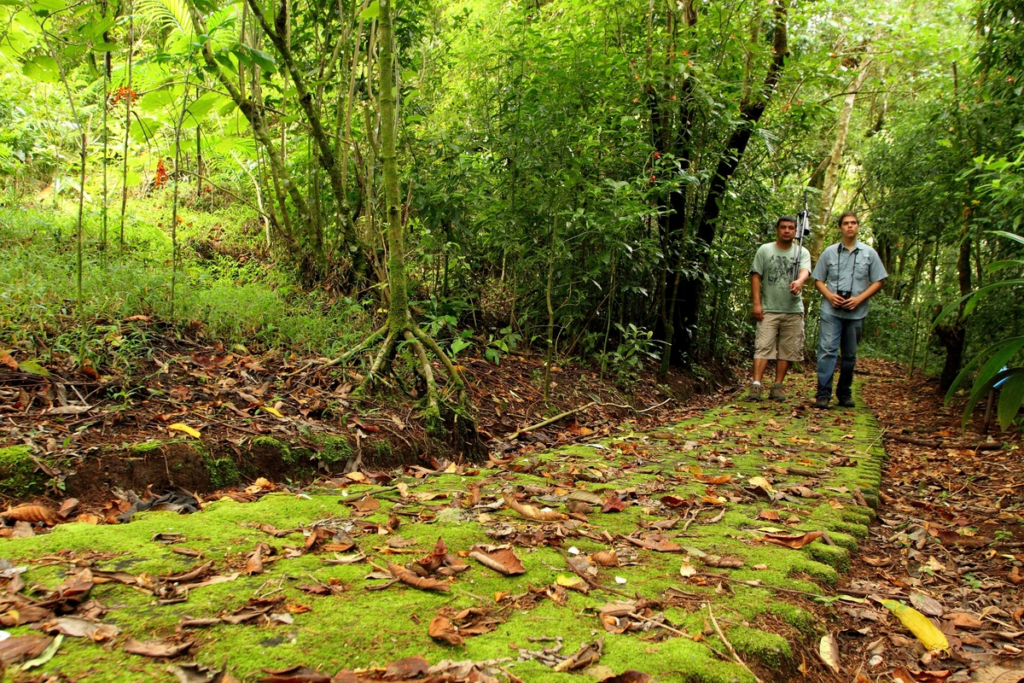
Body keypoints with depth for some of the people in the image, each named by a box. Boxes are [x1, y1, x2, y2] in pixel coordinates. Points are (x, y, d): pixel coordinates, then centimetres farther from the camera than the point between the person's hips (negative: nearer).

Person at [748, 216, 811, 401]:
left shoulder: (802, 252, 8)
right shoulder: (765, 250, 5)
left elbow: (805, 271, -12)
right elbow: (756, 276, 1)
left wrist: (799, 280, -36)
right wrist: (756, 303, -9)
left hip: (793, 311, 2)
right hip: (769, 309, -2)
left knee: (787, 350, 5)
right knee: (763, 347, -10)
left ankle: (777, 386, 12)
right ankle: (756, 385, -15)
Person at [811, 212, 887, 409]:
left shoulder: (869, 253, 6)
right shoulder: (829, 252, 7)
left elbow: (878, 282, 5)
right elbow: (818, 280, 10)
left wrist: (859, 298, -10)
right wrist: (829, 295, -10)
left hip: (856, 312, 1)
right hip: (831, 310, -1)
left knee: (850, 355, 9)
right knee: (827, 350, -13)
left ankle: (845, 393, 21)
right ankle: (823, 394, -14)